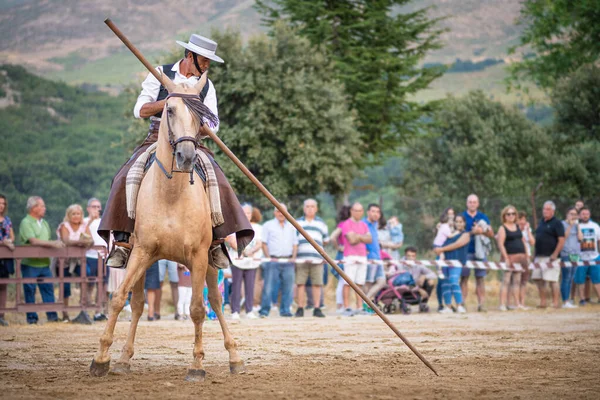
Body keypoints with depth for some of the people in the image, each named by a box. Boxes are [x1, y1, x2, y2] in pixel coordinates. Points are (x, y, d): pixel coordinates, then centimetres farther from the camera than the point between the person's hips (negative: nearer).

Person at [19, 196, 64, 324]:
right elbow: (33, 241, -20)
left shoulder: (44, 223, 17)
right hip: (30, 264, -6)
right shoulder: (26, 223, -8)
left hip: (44, 263, 6)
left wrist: (57, 244, 1)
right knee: (30, 291, 0)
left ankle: (52, 315, 4)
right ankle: (32, 317, 6)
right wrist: (52, 244, -25)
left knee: (48, 289, 2)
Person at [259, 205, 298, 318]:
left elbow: (295, 244, 18)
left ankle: (285, 310, 8)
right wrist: (268, 257, -9)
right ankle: (264, 310, -6)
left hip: (288, 261, 4)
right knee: (268, 286, -8)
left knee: (288, 286, 1)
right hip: (273, 261, -4)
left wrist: (293, 257, 2)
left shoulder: (291, 227, 18)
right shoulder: (268, 225, 7)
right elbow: (264, 243, 2)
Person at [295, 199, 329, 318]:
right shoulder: (297, 222, 14)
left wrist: (318, 245, 14)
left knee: (317, 284, -3)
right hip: (301, 258, 0)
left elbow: (326, 240, 22)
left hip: (317, 258, 1)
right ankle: (300, 308, 1)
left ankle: (317, 309, 2)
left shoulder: (321, 223, 16)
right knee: (300, 283, -4)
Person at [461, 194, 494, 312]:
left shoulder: (483, 217, 12)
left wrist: (482, 231, -11)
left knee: (480, 278, 0)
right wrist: (472, 232, -13)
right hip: (465, 252, -2)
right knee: (464, 277, -4)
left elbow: (491, 234, 10)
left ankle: (481, 303, 0)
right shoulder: (462, 216, 7)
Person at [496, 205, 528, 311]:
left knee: (517, 281, 8)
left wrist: (525, 256, 13)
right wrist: (506, 258, -18)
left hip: (520, 257, 6)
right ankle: (502, 304, -11)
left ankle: (517, 303, 11)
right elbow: (500, 244, -10)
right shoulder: (502, 228, -2)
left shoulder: (518, 227, 17)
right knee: (506, 280, -9)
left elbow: (523, 241, 20)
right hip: (509, 257, -6)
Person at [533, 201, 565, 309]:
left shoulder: (556, 223, -5)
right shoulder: (541, 222, 17)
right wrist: (535, 253, 16)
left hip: (550, 256, -8)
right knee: (538, 279, 7)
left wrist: (555, 255, -19)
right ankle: (542, 302, 15)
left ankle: (555, 302, -3)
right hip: (539, 256, 8)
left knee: (552, 280, -8)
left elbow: (561, 240, -12)